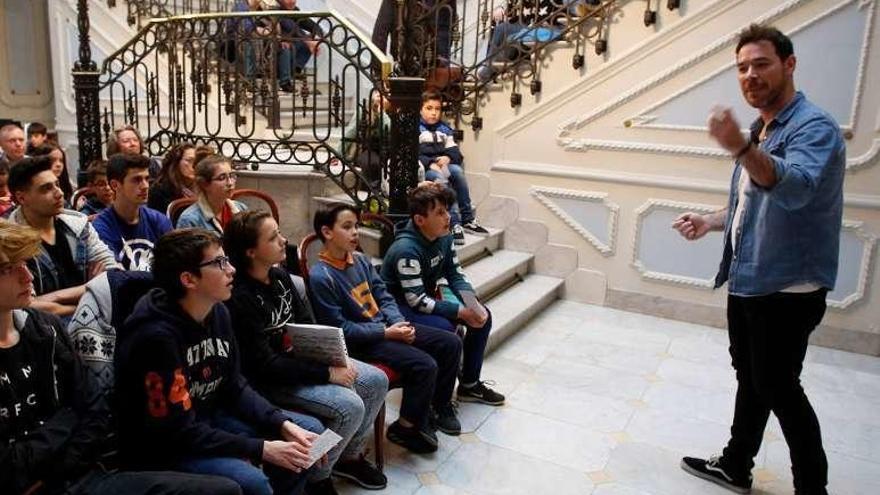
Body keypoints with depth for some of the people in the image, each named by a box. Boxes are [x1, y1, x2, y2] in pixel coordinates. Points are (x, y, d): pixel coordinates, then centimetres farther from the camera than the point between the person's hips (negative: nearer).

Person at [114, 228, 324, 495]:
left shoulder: (218, 312, -2)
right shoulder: (156, 336, -27)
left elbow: (234, 386, 4)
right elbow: (179, 432, -26)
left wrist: (283, 424, -10)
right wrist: (262, 449, -24)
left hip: (208, 418, 8)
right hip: (162, 447, -8)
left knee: (310, 431, 3)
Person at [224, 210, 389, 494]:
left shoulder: (279, 276, 2)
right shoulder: (239, 298, -24)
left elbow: (309, 325, 8)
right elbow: (265, 365, -25)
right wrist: (326, 374, -24)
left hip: (301, 358, 9)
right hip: (269, 379, -9)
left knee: (377, 381, 1)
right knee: (349, 406, -23)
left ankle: (349, 456, 20)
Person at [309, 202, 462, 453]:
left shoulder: (360, 260, 6)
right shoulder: (321, 277, -17)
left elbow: (383, 297, 11)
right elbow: (340, 328, -18)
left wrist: (399, 323, -8)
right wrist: (386, 333, -18)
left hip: (387, 326, 8)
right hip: (361, 341, -8)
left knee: (450, 343, 2)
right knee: (425, 365, -24)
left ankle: (440, 404, 23)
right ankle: (406, 428, -1)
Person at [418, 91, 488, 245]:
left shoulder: (444, 129, 19)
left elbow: (455, 151, 13)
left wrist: (448, 158, -12)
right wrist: (431, 163, -25)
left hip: (443, 165, 5)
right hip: (423, 168, -4)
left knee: (457, 170, -29)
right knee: (441, 179, -36)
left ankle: (468, 219, -23)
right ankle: (455, 223, -39)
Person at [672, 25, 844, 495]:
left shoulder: (814, 126, -16)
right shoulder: (759, 131, 12)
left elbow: (796, 188, -39)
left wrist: (741, 149, -55)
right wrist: (709, 222, 6)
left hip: (787, 290, -9)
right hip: (747, 281, 9)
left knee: (779, 388, 0)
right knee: (751, 380, 18)